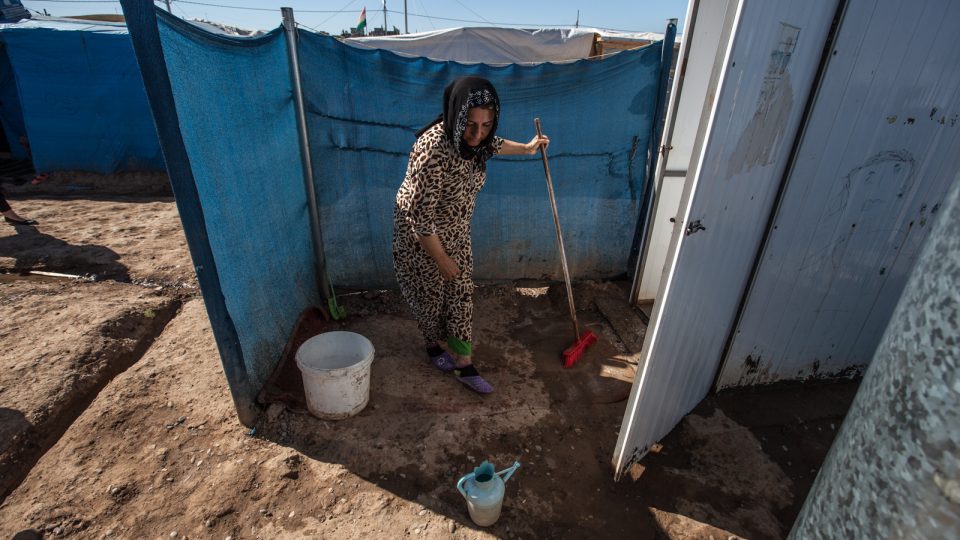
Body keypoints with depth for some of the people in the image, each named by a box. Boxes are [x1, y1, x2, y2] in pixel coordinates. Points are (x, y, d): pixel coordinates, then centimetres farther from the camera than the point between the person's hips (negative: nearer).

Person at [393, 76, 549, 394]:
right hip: (421, 237, -6)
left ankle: (464, 364, 26)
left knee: (461, 293, 11)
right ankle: (433, 345, 45)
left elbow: (493, 144, 15)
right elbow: (421, 217, -29)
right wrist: (442, 260, -19)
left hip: (456, 232, 6)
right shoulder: (434, 150, -36)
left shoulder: (473, 138, -13)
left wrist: (526, 148, 30)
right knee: (430, 294, 15)